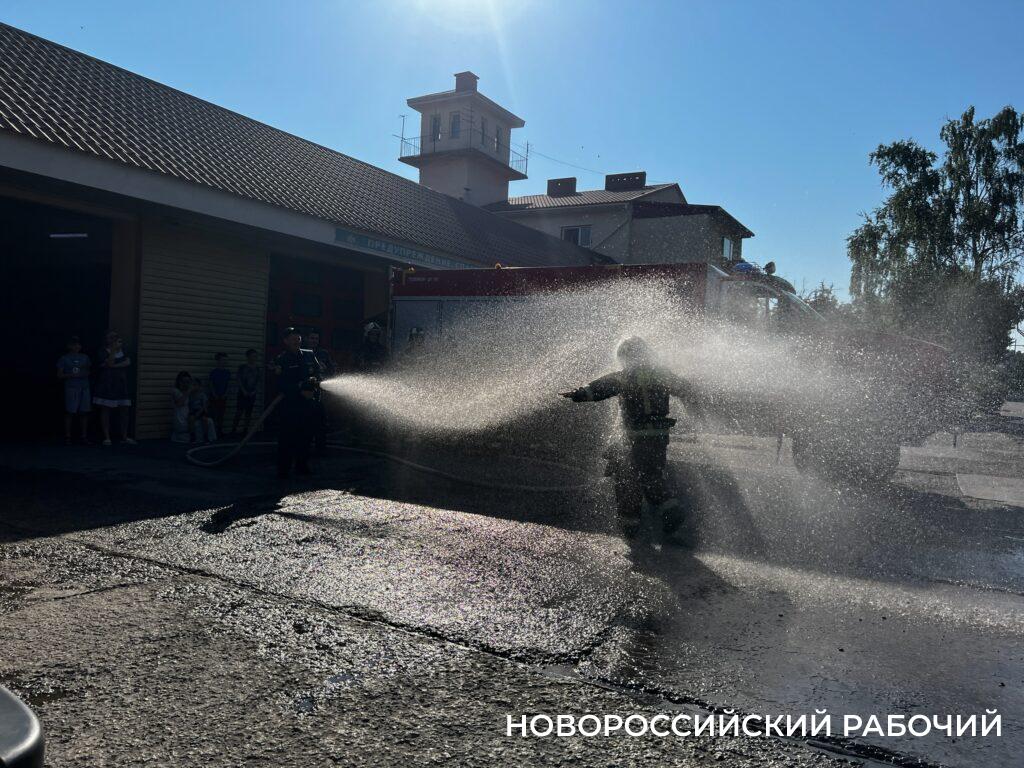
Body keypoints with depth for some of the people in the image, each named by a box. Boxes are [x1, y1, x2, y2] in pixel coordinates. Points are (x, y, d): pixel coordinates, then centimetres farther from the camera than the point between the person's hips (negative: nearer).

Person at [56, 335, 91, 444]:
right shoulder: (64, 358, 6)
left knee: (84, 412, 0)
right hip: (71, 388, -3)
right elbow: (59, 375, 3)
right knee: (70, 412, -5)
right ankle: (67, 437, 0)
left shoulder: (85, 357, 16)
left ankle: (84, 437, 3)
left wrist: (86, 374, -2)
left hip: (84, 387, 3)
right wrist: (71, 375, -12)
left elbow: (90, 371, 20)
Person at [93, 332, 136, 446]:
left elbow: (128, 362, -3)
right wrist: (114, 349, -16)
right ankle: (106, 438, 0)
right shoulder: (103, 351, 2)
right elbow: (110, 363, -15)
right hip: (106, 384, -4)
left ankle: (124, 437, 6)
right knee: (105, 410, -3)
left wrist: (114, 366, -13)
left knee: (124, 410, 1)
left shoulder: (123, 350, 14)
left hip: (121, 384, 4)